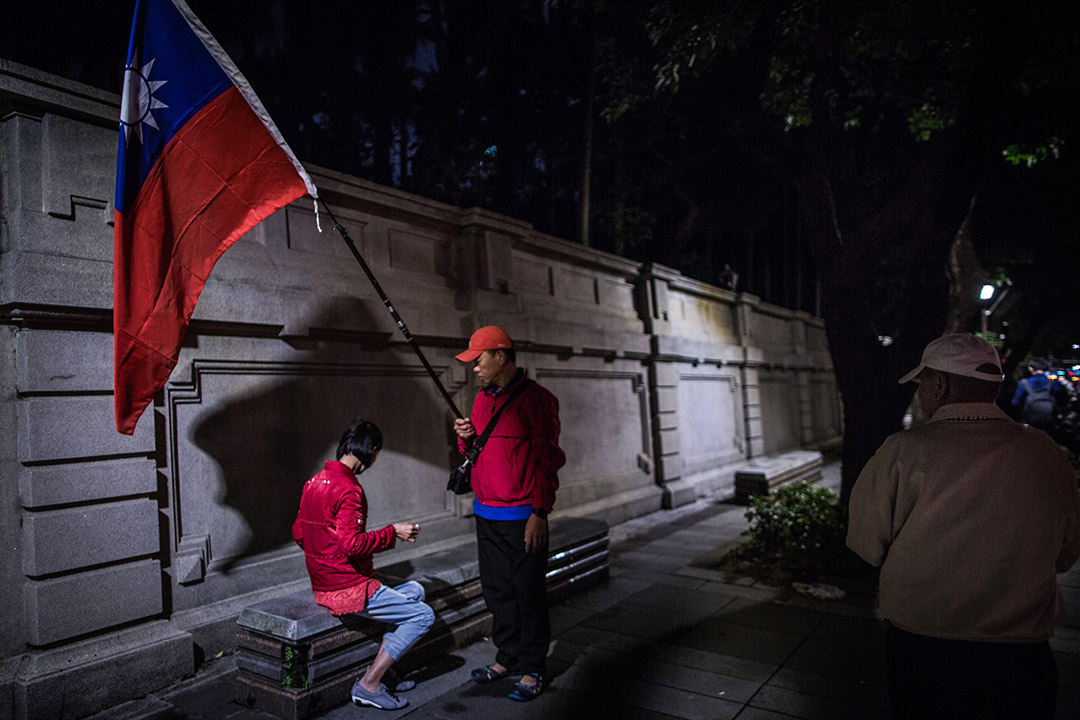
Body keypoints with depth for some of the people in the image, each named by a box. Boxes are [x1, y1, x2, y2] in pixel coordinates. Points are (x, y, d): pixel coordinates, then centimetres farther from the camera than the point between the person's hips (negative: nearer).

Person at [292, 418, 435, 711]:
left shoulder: (315, 481, 8)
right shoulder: (348, 489, -21)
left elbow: (298, 533, 15)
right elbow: (353, 543, -29)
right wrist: (393, 532, -17)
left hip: (323, 584, 10)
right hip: (349, 590, -10)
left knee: (414, 591, 18)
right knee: (423, 616, -6)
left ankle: (382, 669, 17)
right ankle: (369, 685, -1)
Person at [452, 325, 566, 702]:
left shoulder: (534, 398, -11)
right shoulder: (482, 399, 13)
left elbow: (546, 458, -12)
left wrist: (539, 513, -16)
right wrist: (466, 438, -2)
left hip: (521, 516, -7)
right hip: (485, 514, 7)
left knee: (528, 593, 3)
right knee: (496, 590, 15)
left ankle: (532, 669, 17)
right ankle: (507, 657, 31)